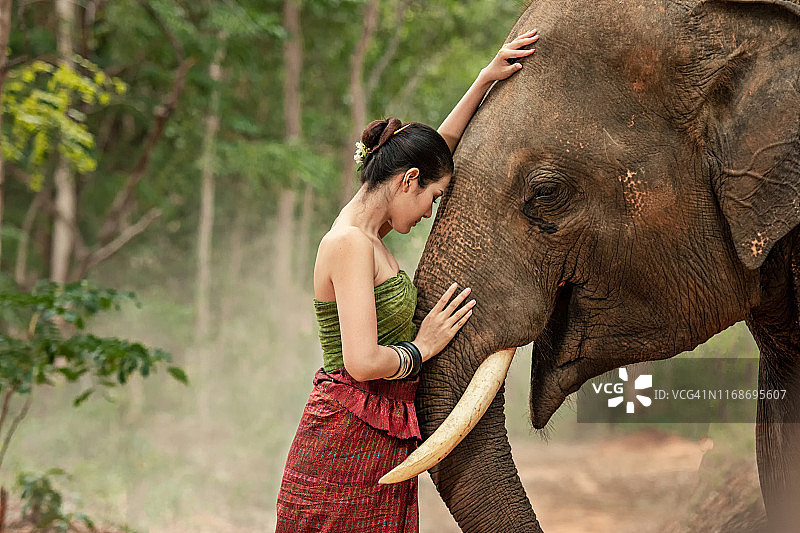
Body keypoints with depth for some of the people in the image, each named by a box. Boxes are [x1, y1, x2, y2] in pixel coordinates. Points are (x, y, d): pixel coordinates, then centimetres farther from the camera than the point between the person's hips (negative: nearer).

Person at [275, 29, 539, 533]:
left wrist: (487, 79, 21)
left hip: (383, 443, 9)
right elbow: (362, 362, -25)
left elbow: (438, 149, 23)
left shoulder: (366, 233, 12)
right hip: (348, 446, -9)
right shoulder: (350, 244, -16)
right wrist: (421, 348, -8)